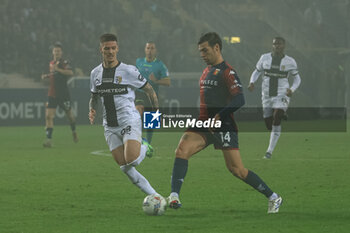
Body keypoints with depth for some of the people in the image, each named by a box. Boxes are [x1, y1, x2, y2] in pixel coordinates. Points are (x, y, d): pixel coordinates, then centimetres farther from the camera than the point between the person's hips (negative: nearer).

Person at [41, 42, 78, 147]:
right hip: (52, 94, 5)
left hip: (63, 94, -5)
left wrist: (57, 69, -33)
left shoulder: (64, 63, -9)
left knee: (69, 114, 12)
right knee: (48, 116, -11)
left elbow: (70, 73, -27)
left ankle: (74, 131, 42)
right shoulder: (51, 63, 12)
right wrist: (46, 76, 11)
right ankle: (49, 139, -14)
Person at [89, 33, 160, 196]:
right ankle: (154, 195, 7)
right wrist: (92, 110, 1)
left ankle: (144, 148, 10)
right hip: (110, 126, 5)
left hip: (130, 121, -5)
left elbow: (149, 89, 2)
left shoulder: (128, 70, -6)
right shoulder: (95, 74, 8)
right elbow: (94, 97, 22)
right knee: (124, 167, -3)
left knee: (131, 160, -25)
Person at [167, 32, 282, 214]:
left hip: (223, 127, -7)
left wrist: (219, 117, -24)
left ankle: (273, 198, 11)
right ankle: (174, 197, -24)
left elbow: (239, 100, -20)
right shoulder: (207, 70, 17)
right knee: (181, 151, -18)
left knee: (236, 169, -6)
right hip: (204, 125, 7)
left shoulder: (227, 72, -10)